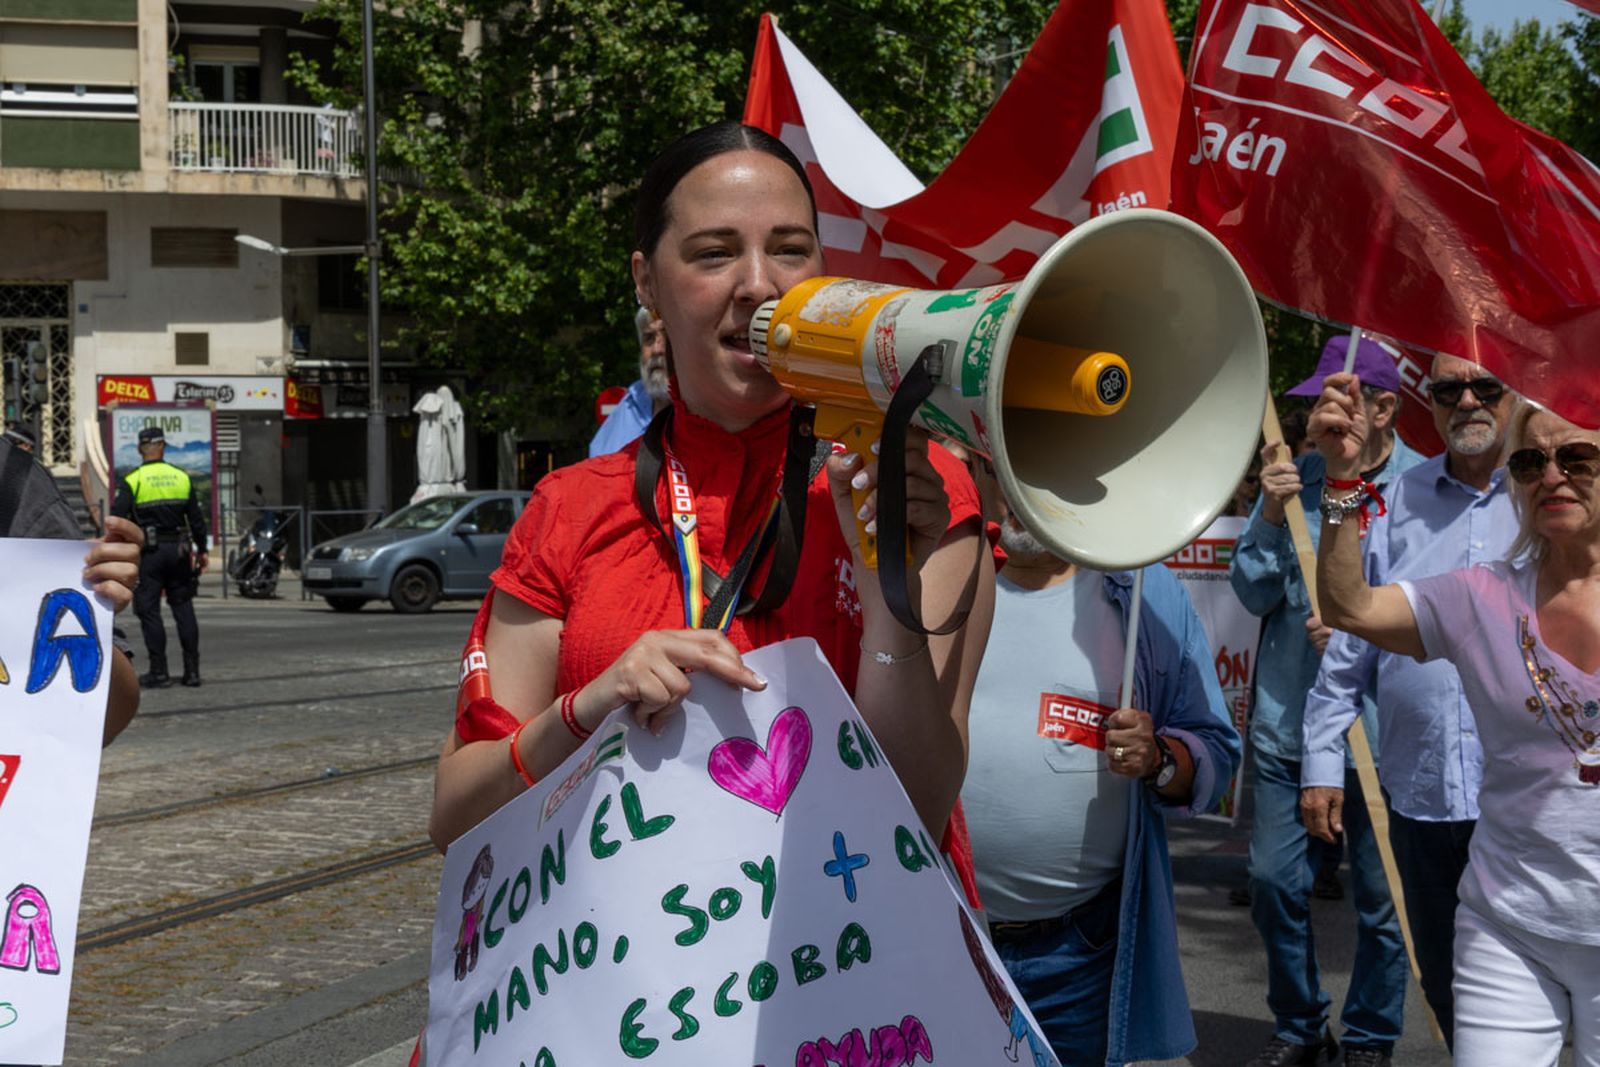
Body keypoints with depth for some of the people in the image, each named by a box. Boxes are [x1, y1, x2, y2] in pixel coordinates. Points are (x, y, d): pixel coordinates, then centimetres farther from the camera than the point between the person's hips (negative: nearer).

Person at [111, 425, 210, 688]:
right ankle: (192, 670, 9)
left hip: (149, 551, -4)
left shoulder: (132, 481, -6)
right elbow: (196, 518, 10)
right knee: (183, 608, 9)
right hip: (178, 549, 4)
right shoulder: (182, 478, 6)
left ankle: (159, 672, 0)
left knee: (149, 610, 1)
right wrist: (202, 550, 18)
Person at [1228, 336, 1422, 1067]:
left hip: (1381, 731, -3)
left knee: (1381, 899, 6)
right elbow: (1255, 595, 1)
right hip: (1286, 723, 3)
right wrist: (1271, 517, -13)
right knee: (1275, 882, 8)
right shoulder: (1296, 476, 2)